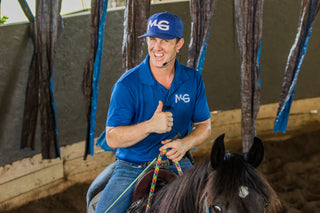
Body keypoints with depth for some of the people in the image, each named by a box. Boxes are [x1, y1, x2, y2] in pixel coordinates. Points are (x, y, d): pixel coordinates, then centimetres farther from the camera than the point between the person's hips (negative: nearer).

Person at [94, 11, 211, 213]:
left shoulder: (193, 80, 1)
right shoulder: (127, 84, -12)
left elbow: (204, 125, 9)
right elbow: (113, 139, -14)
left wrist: (186, 143, -14)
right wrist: (151, 126, -30)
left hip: (178, 165, 3)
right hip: (132, 168, -2)